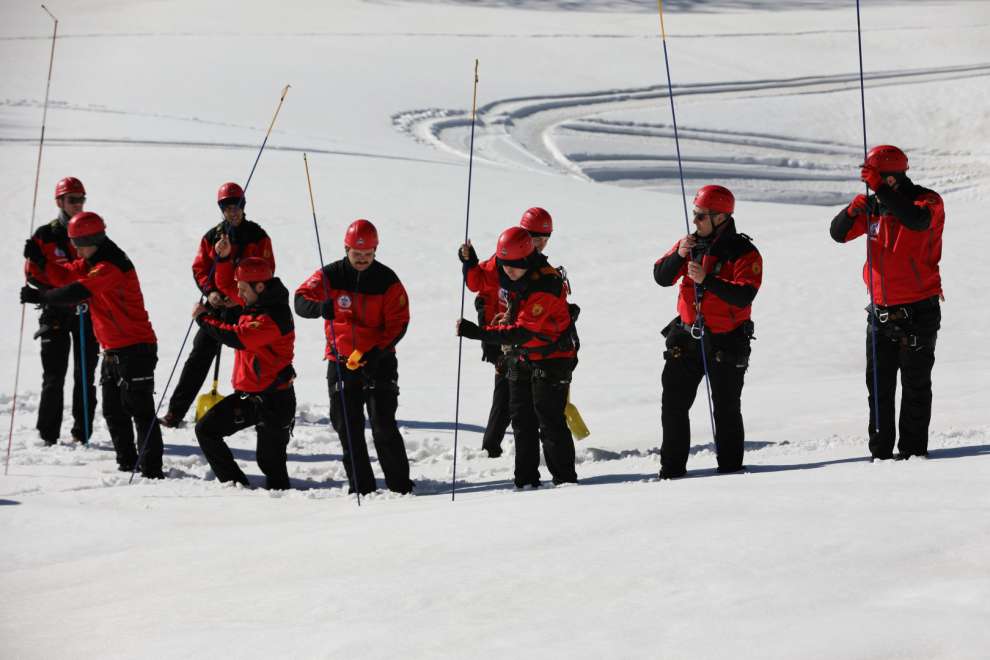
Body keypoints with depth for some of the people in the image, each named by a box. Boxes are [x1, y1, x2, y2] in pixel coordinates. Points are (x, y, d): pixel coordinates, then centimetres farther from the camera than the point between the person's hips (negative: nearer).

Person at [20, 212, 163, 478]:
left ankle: (151, 470, -11)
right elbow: (65, 274, 13)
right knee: (113, 411, 14)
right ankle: (127, 463, 23)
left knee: (139, 409, -11)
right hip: (113, 350, 10)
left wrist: (39, 296, -23)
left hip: (135, 348, -10)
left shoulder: (111, 266, -20)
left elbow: (78, 292, -28)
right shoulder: (92, 262, 13)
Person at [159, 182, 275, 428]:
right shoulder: (212, 237, 7)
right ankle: (176, 410, -5)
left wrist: (242, 295, -14)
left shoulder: (257, 236, 0)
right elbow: (200, 268, 8)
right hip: (218, 305, 2)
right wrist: (210, 291, -10)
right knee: (199, 357, -4)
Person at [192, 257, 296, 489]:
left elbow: (237, 337, -31)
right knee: (206, 430, 5)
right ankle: (235, 483, 7)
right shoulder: (255, 303, 6)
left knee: (270, 461, -3)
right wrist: (224, 258, 1)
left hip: (273, 400, -9)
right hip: (247, 395, 9)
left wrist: (204, 318, -18)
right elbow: (225, 284, 20)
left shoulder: (274, 317, -23)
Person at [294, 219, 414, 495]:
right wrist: (320, 307, -32)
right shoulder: (330, 276, -3)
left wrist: (376, 351, -20)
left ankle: (400, 486, -1)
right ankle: (361, 487, 14)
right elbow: (301, 300, -9)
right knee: (348, 428, 5)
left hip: (377, 361, -2)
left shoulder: (387, 280, -6)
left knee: (384, 426, -9)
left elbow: (398, 323, -6)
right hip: (341, 362, 2)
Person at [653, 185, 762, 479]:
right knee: (673, 403, 4)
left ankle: (730, 466, 14)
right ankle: (672, 467, 11)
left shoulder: (744, 253, -11)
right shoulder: (692, 243, 5)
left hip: (726, 341, -5)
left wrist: (707, 280, -30)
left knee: (726, 408, 3)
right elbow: (661, 277, -1)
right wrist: (678, 255, -18)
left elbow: (744, 296, -24)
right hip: (687, 336, 5)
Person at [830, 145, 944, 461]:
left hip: (919, 312, -5)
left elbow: (917, 219, -33)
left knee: (915, 384, 0)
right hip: (881, 313, 5)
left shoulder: (929, 201, -10)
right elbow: (838, 233, 5)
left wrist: (881, 188, -34)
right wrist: (852, 211, -16)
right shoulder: (874, 206, 6)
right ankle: (880, 451, 13)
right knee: (879, 384, 7)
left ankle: (912, 450, 6)